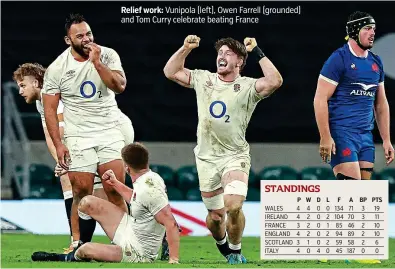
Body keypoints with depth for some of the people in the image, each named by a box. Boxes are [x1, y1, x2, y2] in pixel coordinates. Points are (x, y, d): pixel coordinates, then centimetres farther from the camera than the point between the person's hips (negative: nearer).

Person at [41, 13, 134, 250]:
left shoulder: (107, 55, -2)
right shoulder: (57, 68, -4)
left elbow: (119, 86, -14)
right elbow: (50, 108, -2)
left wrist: (96, 62, -21)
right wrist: (58, 144, -8)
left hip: (110, 131, 1)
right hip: (78, 136, -1)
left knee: (115, 190, -6)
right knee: (82, 192, -3)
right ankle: (78, 244, 5)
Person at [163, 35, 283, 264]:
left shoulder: (247, 87, -6)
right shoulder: (203, 79, 6)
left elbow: (275, 82, -24)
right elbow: (171, 72, 9)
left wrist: (257, 53, -20)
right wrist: (185, 49, -3)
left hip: (235, 156, -4)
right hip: (207, 157, 4)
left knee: (233, 206, -24)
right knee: (215, 215, 10)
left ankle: (235, 252, 0)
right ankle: (223, 246, 41)